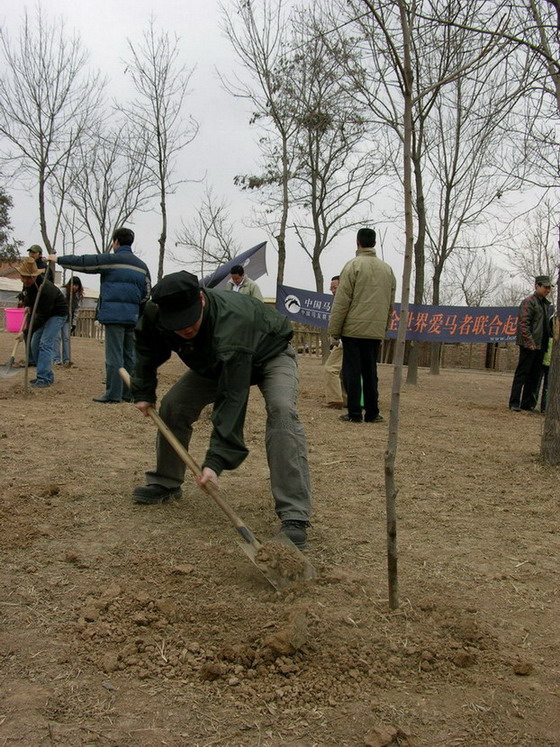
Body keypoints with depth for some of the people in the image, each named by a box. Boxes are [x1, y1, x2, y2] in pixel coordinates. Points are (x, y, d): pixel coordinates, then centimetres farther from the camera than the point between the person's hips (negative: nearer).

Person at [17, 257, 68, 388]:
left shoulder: (46, 290, -36)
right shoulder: (28, 283, -10)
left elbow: (42, 317, -31)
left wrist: (26, 332, -29)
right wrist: (27, 306, -1)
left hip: (57, 313, -9)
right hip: (43, 313, 9)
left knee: (45, 344, -20)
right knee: (35, 344, 6)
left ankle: (44, 379, -20)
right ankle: (47, 374, 15)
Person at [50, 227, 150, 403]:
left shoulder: (111, 260, -4)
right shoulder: (141, 265, 14)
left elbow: (83, 262, -1)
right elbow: (146, 292, 14)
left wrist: (59, 259, 11)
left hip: (114, 315, -6)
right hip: (132, 316, 6)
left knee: (114, 356, -5)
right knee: (129, 356, 11)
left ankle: (113, 394, -4)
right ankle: (129, 393, 13)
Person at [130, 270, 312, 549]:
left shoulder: (230, 325, -46)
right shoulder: (154, 317, -24)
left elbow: (232, 399, -47)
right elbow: (148, 351, 3)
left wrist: (216, 460, -49)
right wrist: (143, 392, 4)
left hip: (270, 354, -6)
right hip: (216, 361, 7)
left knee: (281, 411, -32)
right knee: (173, 405, -6)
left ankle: (294, 517, -34)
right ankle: (166, 482, 18)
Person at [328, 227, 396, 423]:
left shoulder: (353, 265, -7)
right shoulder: (387, 269, 11)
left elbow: (342, 301, -10)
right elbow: (390, 304, 15)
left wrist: (334, 329, -5)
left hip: (353, 328, -5)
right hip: (376, 331, 5)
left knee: (352, 371, 1)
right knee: (370, 372, 12)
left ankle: (354, 413, 0)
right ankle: (372, 413, 13)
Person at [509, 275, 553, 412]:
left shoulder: (546, 304, 17)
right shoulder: (529, 302, -8)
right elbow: (524, 323, -16)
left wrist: (547, 342, 13)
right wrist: (529, 342, -21)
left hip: (541, 346, 8)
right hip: (529, 346, -8)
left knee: (534, 376, 10)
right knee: (522, 374, -3)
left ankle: (528, 404, 16)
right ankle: (514, 403, 1)